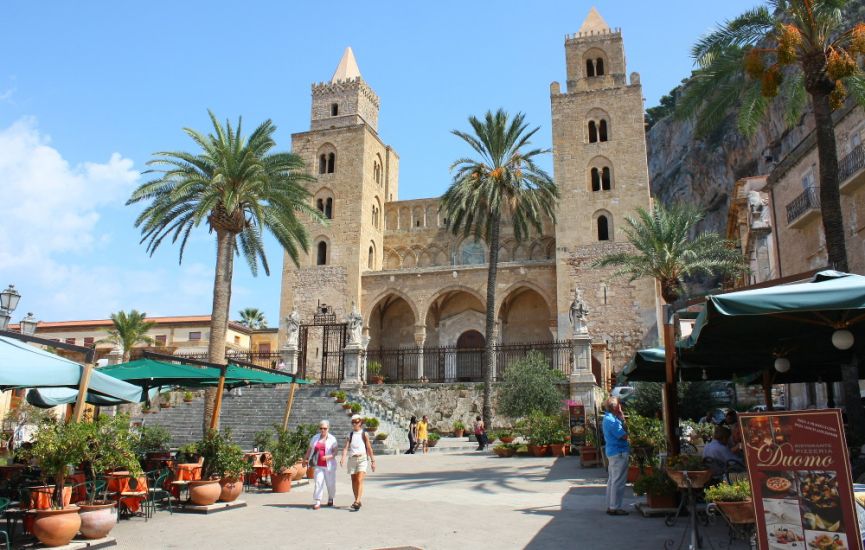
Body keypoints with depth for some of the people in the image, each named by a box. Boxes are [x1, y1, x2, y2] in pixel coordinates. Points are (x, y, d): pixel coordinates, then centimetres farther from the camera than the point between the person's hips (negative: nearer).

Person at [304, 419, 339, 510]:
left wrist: (329, 456, -24)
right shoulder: (315, 438, 8)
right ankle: (318, 502, -10)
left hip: (329, 465, -1)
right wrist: (306, 459, 17)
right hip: (318, 465, 2)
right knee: (318, 482, -11)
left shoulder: (332, 439, -2)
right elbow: (310, 449, 18)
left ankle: (330, 498, 32)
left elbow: (335, 451, -8)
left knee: (330, 483, 7)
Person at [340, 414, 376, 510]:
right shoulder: (350, 434, 8)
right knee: (354, 481, 10)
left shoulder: (364, 434, 1)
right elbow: (346, 447, -3)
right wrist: (343, 457, -20)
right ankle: (357, 501, 23)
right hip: (352, 459, 4)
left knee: (359, 480, -15)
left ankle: (357, 502, -20)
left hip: (362, 458, -4)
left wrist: (373, 461, 3)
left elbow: (369, 448, 3)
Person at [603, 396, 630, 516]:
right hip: (619, 452, -11)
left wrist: (621, 416, 6)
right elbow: (624, 435, -19)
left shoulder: (608, 418, 13)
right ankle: (615, 507, 0)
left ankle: (610, 506, 21)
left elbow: (623, 425, 13)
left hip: (612, 452, 11)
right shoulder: (611, 420, -20)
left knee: (612, 480, 14)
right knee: (618, 481, -5)